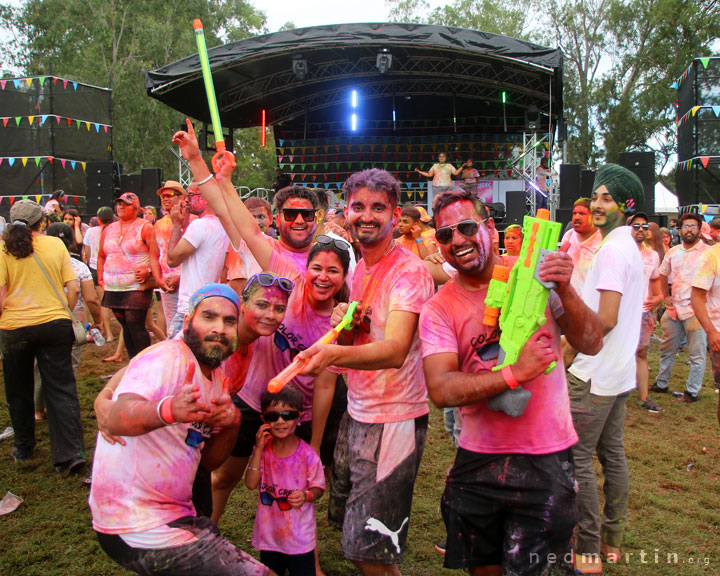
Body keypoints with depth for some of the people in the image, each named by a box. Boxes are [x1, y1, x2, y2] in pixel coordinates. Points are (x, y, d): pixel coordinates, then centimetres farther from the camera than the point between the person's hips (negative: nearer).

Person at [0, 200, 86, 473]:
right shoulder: (56, 244, 0)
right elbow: (74, 288, -2)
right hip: (55, 324, 0)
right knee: (62, 389, 3)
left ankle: (23, 450, 31)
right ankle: (71, 453, -4)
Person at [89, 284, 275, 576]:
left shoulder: (218, 378, 9)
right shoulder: (169, 357, -17)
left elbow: (210, 461, 10)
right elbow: (117, 418, -34)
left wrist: (231, 424, -10)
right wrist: (168, 410, -55)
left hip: (175, 516, 9)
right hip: (137, 533, -9)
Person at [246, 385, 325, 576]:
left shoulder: (307, 454, -17)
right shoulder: (263, 450, -5)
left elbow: (318, 487, -6)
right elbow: (251, 484, -13)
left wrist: (306, 496, -28)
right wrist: (258, 449, -19)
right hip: (269, 535, 4)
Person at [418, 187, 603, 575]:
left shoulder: (534, 275, -4)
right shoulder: (438, 309, -4)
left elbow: (592, 344, -7)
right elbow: (441, 390, -16)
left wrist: (565, 292, -24)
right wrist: (514, 373, -27)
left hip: (546, 460, -1)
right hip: (477, 460, 2)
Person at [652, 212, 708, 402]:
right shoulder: (672, 252, 10)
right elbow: (663, 274, 23)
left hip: (695, 310, -5)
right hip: (673, 308, 5)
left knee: (697, 355, 2)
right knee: (667, 350, 15)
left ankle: (692, 391, 13)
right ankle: (661, 384, 29)